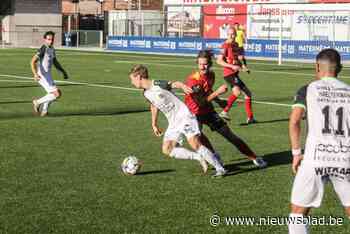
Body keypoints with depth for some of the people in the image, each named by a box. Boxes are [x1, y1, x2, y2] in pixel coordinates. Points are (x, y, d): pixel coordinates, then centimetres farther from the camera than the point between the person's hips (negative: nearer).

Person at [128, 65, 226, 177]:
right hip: (173, 123, 8)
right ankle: (199, 158, 0)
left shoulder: (157, 84, -12)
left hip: (184, 116, -8)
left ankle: (220, 168, -11)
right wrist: (154, 124, 34)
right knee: (167, 150, -6)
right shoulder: (146, 93, 10)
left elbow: (175, 83, -18)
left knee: (195, 144, -20)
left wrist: (183, 86, -41)